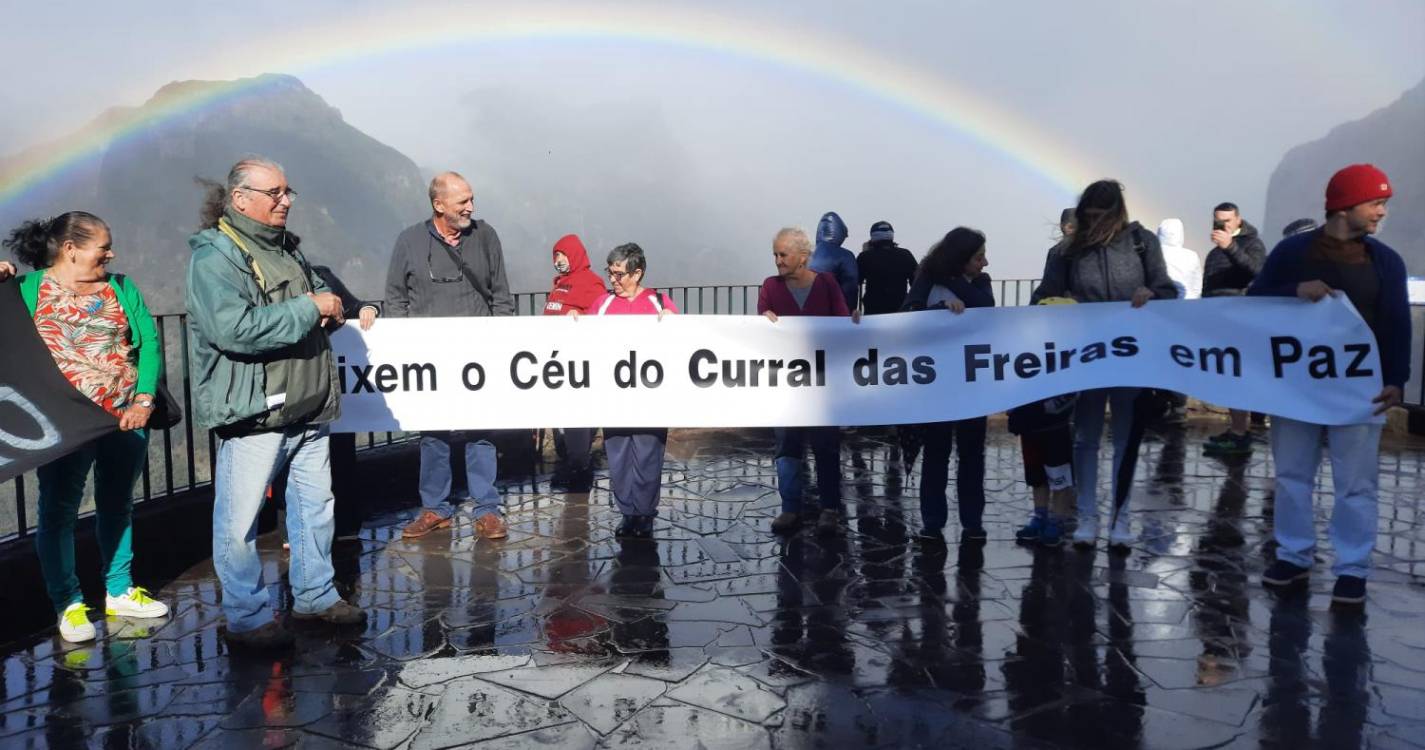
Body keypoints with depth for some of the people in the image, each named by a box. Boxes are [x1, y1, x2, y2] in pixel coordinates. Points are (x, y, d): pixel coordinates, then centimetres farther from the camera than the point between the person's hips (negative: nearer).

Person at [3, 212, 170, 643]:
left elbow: (149, 340, 2)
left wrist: (144, 400, -9)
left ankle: (119, 591, 27)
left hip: (125, 418, 4)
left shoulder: (120, 287, 9)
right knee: (59, 510, 3)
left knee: (117, 506, 14)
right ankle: (68, 604, 15)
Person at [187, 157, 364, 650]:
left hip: (308, 407, 9)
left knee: (315, 506, 16)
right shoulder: (215, 255, -12)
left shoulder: (287, 248, 15)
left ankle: (315, 596, 31)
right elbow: (235, 329, -27)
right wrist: (309, 307, -20)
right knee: (240, 521, -1)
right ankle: (247, 619, 13)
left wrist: (331, 306, 3)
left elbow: (318, 308, 28)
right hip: (253, 412, -8)